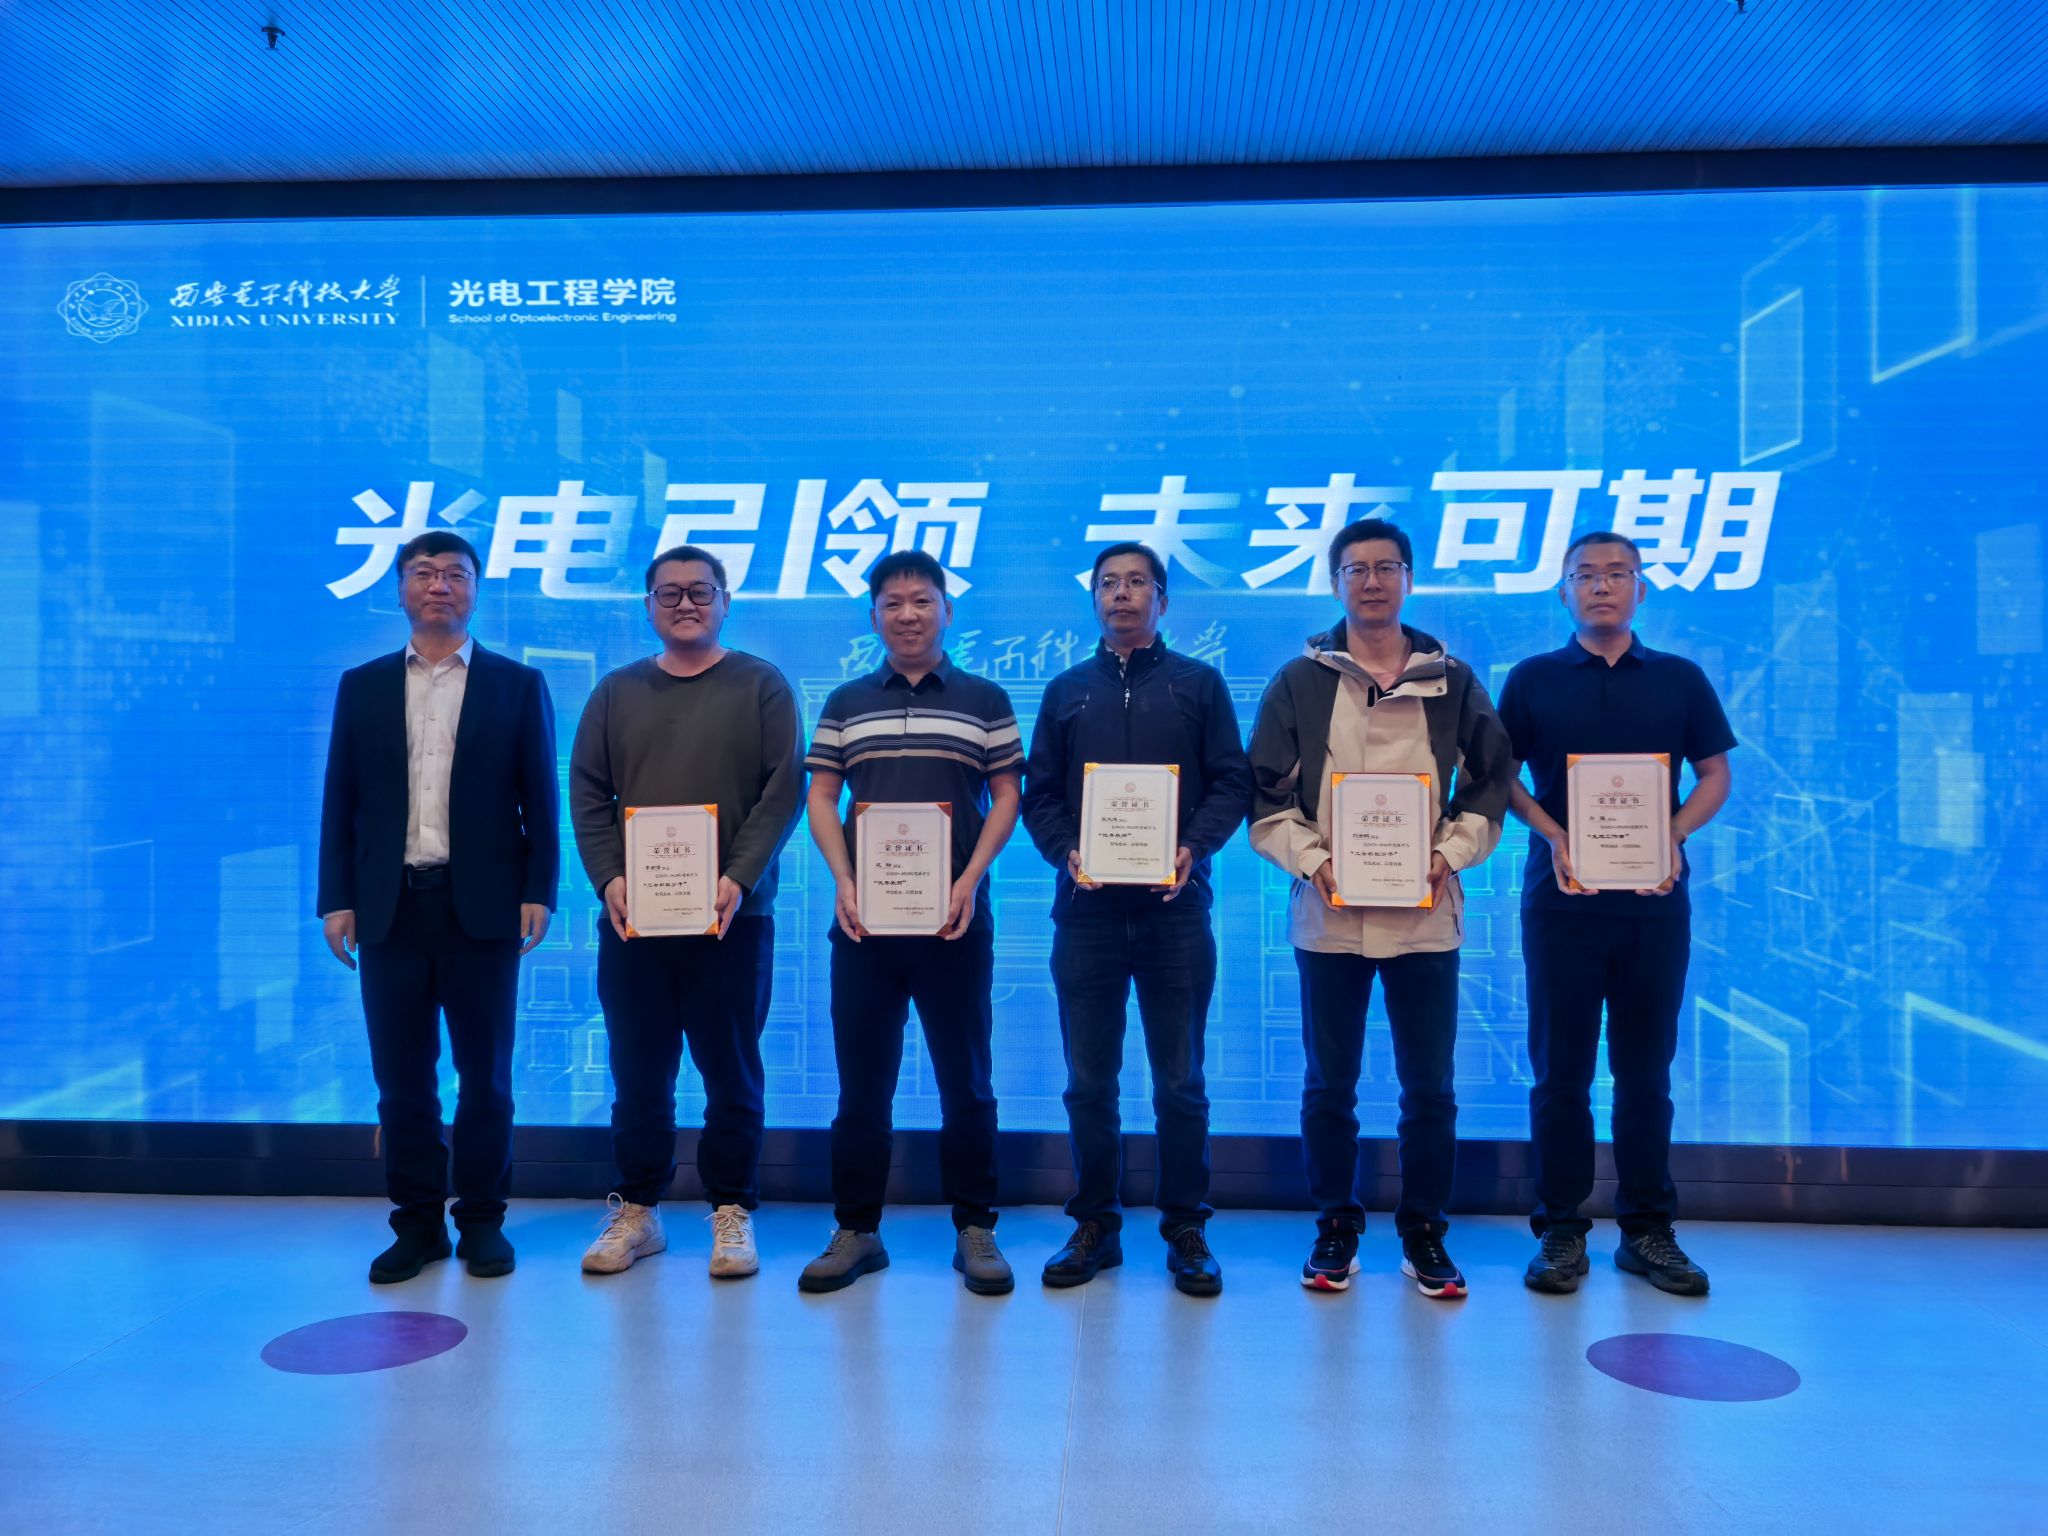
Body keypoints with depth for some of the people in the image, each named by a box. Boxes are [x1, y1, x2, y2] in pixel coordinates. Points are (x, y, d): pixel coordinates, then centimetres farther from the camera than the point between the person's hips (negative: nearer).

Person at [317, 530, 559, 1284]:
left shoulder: (518, 685, 5)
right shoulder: (362, 686, 11)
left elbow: (539, 801, 2)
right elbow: (341, 801, 8)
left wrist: (537, 893, -6)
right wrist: (337, 900, 1)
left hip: (481, 906, -2)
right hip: (390, 906, 2)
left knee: (484, 1074, 5)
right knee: (401, 1077, 6)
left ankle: (482, 1219, 18)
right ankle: (417, 1222, 19)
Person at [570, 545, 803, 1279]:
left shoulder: (761, 686, 4)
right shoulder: (616, 692, 12)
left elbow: (784, 789, -5)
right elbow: (587, 793, 7)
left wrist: (740, 877, -16)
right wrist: (608, 877, -8)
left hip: (731, 915, -2)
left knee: (731, 1071, 4)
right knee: (638, 1072, 9)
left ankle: (732, 1212, 16)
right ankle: (636, 1210, 22)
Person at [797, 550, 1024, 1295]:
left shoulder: (985, 700, 6)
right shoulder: (846, 703, 11)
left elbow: (1005, 798, 4)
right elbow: (821, 799, 8)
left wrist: (970, 879, -10)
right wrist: (843, 882, -7)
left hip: (955, 920, -1)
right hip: (862, 919, 2)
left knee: (966, 1080, 5)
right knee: (860, 1081, 7)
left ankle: (975, 1230, 17)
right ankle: (855, 1230, 19)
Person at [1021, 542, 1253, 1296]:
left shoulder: (1199, 684, 7)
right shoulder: (1067, 691, 13)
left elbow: (1232, 783, 1)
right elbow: (1039, 794, 9)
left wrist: (1193, 849, -15)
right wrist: (1066, 852, -9)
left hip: (1174, 909, -2)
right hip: (1086, 910, 2)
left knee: (1180, 1080, 5)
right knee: (1088, 1080, 8)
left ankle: (1185, 1229, 17)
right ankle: (1095, 1224, 21)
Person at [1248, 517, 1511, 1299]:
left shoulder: (1453, 681, 7)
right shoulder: (1299, 682, 4)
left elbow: (1490, 785, 9)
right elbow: (1266, 794, 2)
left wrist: (1450, 855, -7)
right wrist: (1311, 860, -12)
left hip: (1426, 915, 1)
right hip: (1326, 916, 0)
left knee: (1429, 1085, 8)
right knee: (1329, 1084, 9)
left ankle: (1424, 1232, 24)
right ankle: (1336, 1227, 24)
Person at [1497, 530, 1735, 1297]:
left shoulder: (1679, 679, 9)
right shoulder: (1533, 679, 5)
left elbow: (1715, 773, 10)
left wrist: (1674, 834, -8)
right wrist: (1553, 835, -11)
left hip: (1654, 896, 1)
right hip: (1561, 895, -1)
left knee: (1646, 1067, 8)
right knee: (1561, 1068, 3)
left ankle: (1648, 1228, 19)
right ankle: (1560, 1229, 12)